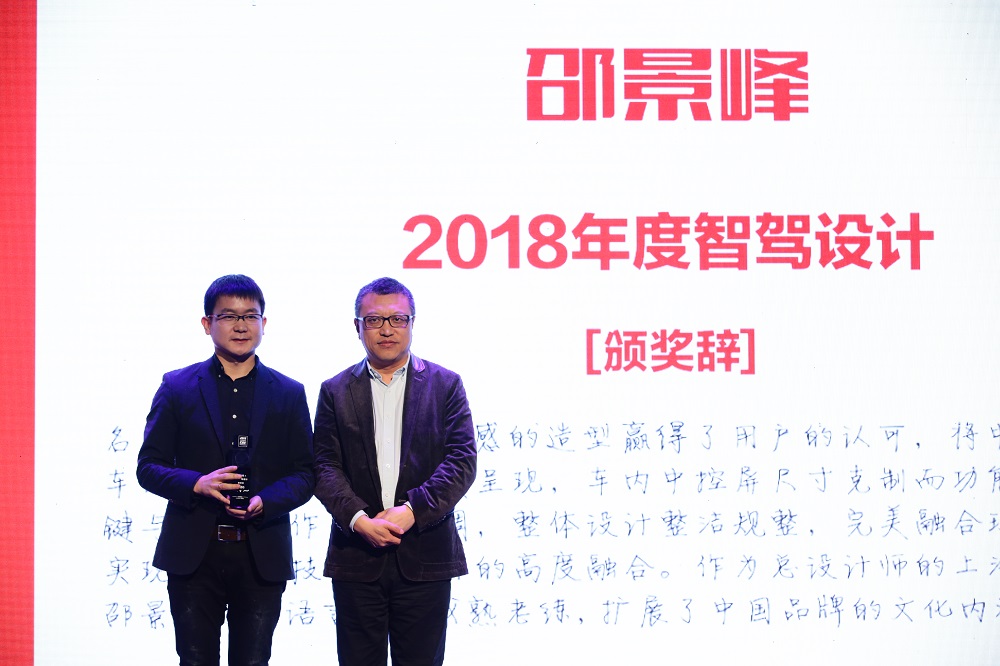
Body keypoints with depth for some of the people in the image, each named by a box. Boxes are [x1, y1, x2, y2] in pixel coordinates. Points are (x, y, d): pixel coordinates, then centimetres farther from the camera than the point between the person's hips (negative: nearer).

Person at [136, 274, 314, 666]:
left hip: (261, 556, 1)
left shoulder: (289, 394, 8)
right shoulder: (178, 387, 4)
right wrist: (196, 484, -17)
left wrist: (265, 501, -15)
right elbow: (148, 467, 2)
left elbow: (304, 475, 5)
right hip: (194, 555, -1)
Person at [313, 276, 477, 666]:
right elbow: (325, 466, 1)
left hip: (424, 557, -1)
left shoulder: (445, 385, 6)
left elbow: (462, 461, -3)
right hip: (357, 559, 1)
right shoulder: (335, 392, 9)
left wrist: (413, 510, -14)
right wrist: (359, 519, -15)